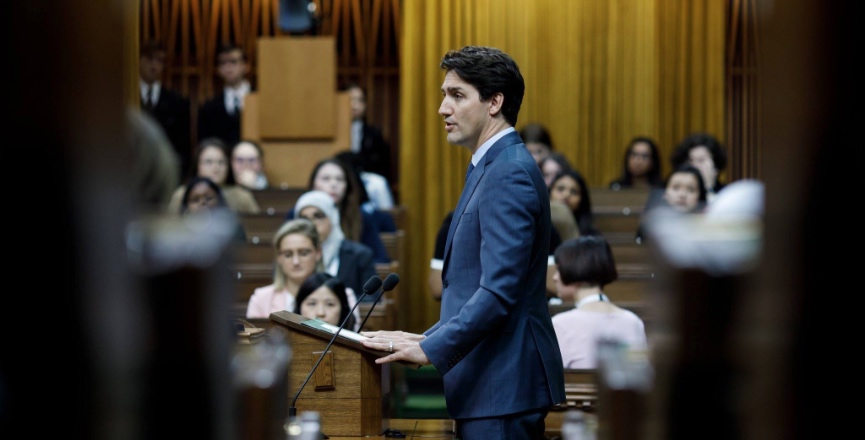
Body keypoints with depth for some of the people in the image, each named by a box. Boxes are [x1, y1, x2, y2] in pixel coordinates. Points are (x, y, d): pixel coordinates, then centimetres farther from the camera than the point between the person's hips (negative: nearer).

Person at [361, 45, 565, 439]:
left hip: (503, 385, -10)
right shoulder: (492, 168, 18)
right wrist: (431, 337, 14)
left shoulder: (509, 174, -16)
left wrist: (430, 350, -20)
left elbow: (498, 290, -23)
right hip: (489, 380, 10)